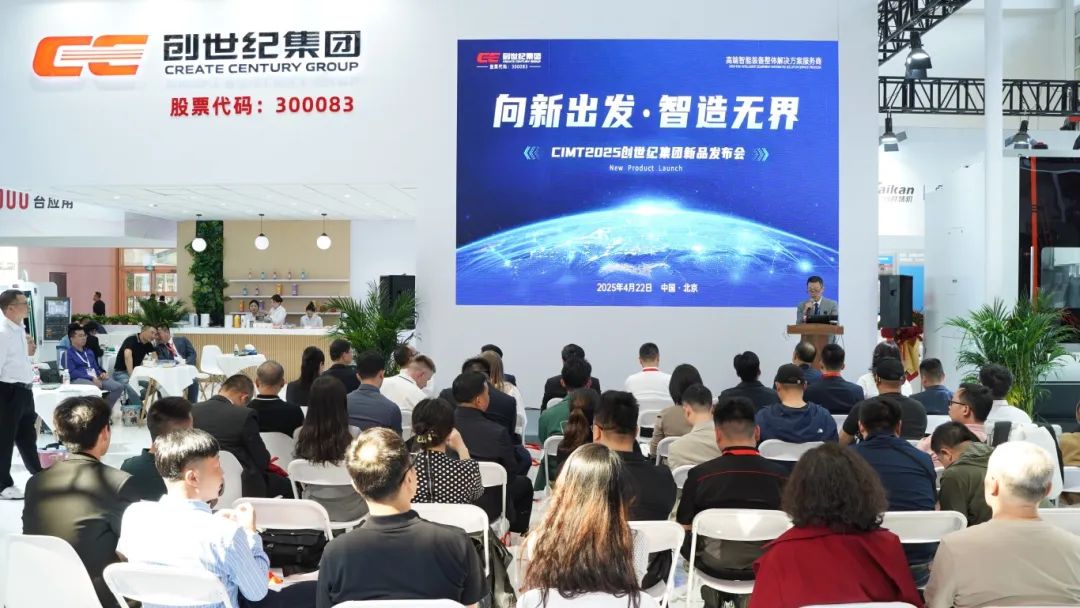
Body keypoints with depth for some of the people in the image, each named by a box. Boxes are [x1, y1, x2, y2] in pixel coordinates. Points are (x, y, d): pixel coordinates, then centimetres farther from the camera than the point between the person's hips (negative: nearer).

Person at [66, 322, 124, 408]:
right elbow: (72, 372, -10)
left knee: (119, 387, -16)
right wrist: (91, 378, -18)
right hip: (79, 379, -7)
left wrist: (102, 373, 4)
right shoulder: (68, 353, 2)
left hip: (96, 378, 7)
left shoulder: (89, 352, 26)